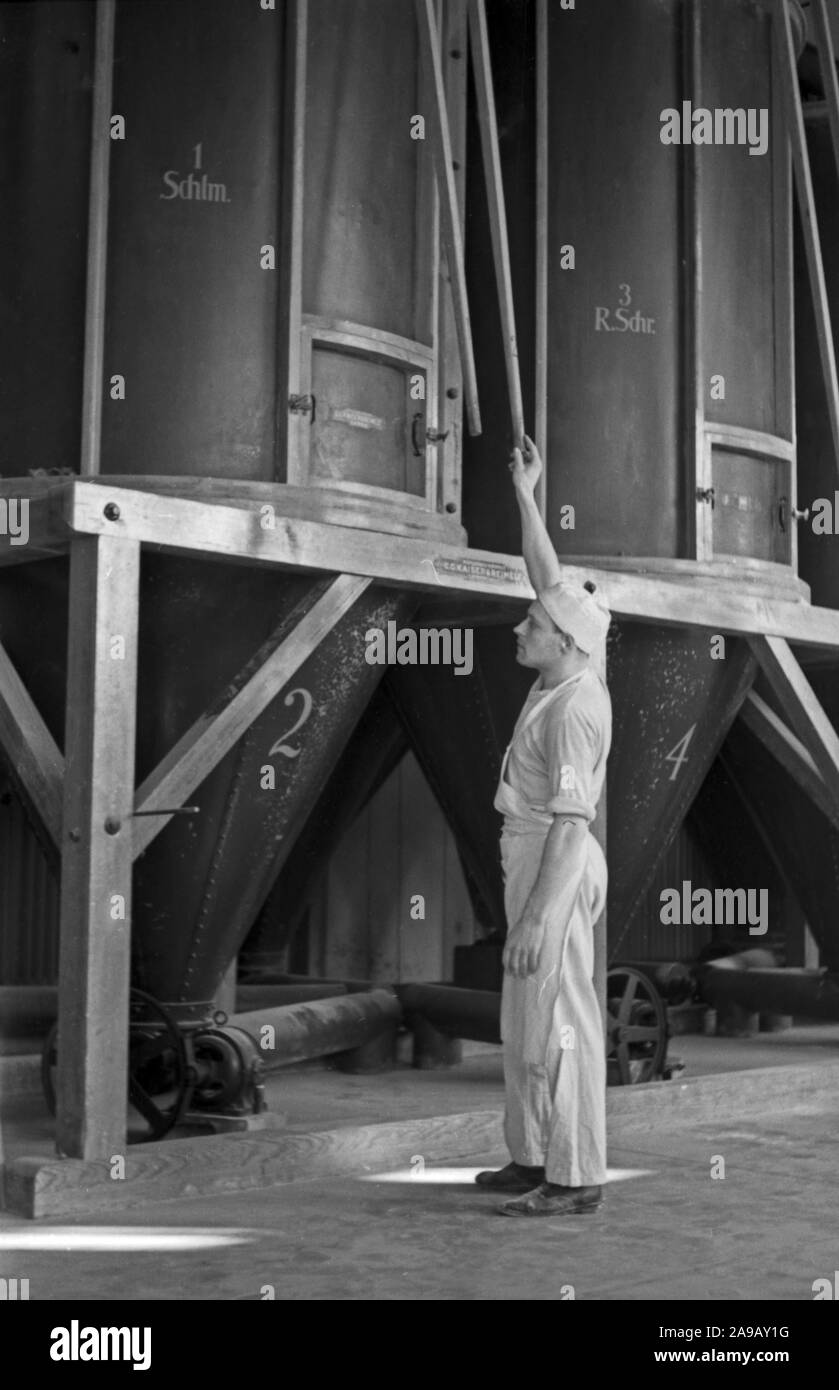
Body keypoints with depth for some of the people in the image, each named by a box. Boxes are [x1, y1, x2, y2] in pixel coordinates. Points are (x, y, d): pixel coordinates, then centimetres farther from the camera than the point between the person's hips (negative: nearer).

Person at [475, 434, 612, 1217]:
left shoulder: (572, 712, -20)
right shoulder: (569, 672, 6)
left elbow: (572, 821, -24)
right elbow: (550, 580, 19)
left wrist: (536, 917, -26)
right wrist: (525, 496, 18)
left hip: (555, 869, -10)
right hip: (537, 860, 10)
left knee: (556, 1022, -5)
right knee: (526, 1020, 15)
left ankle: (575, 1178, 1)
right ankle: (536, 1159, 23)